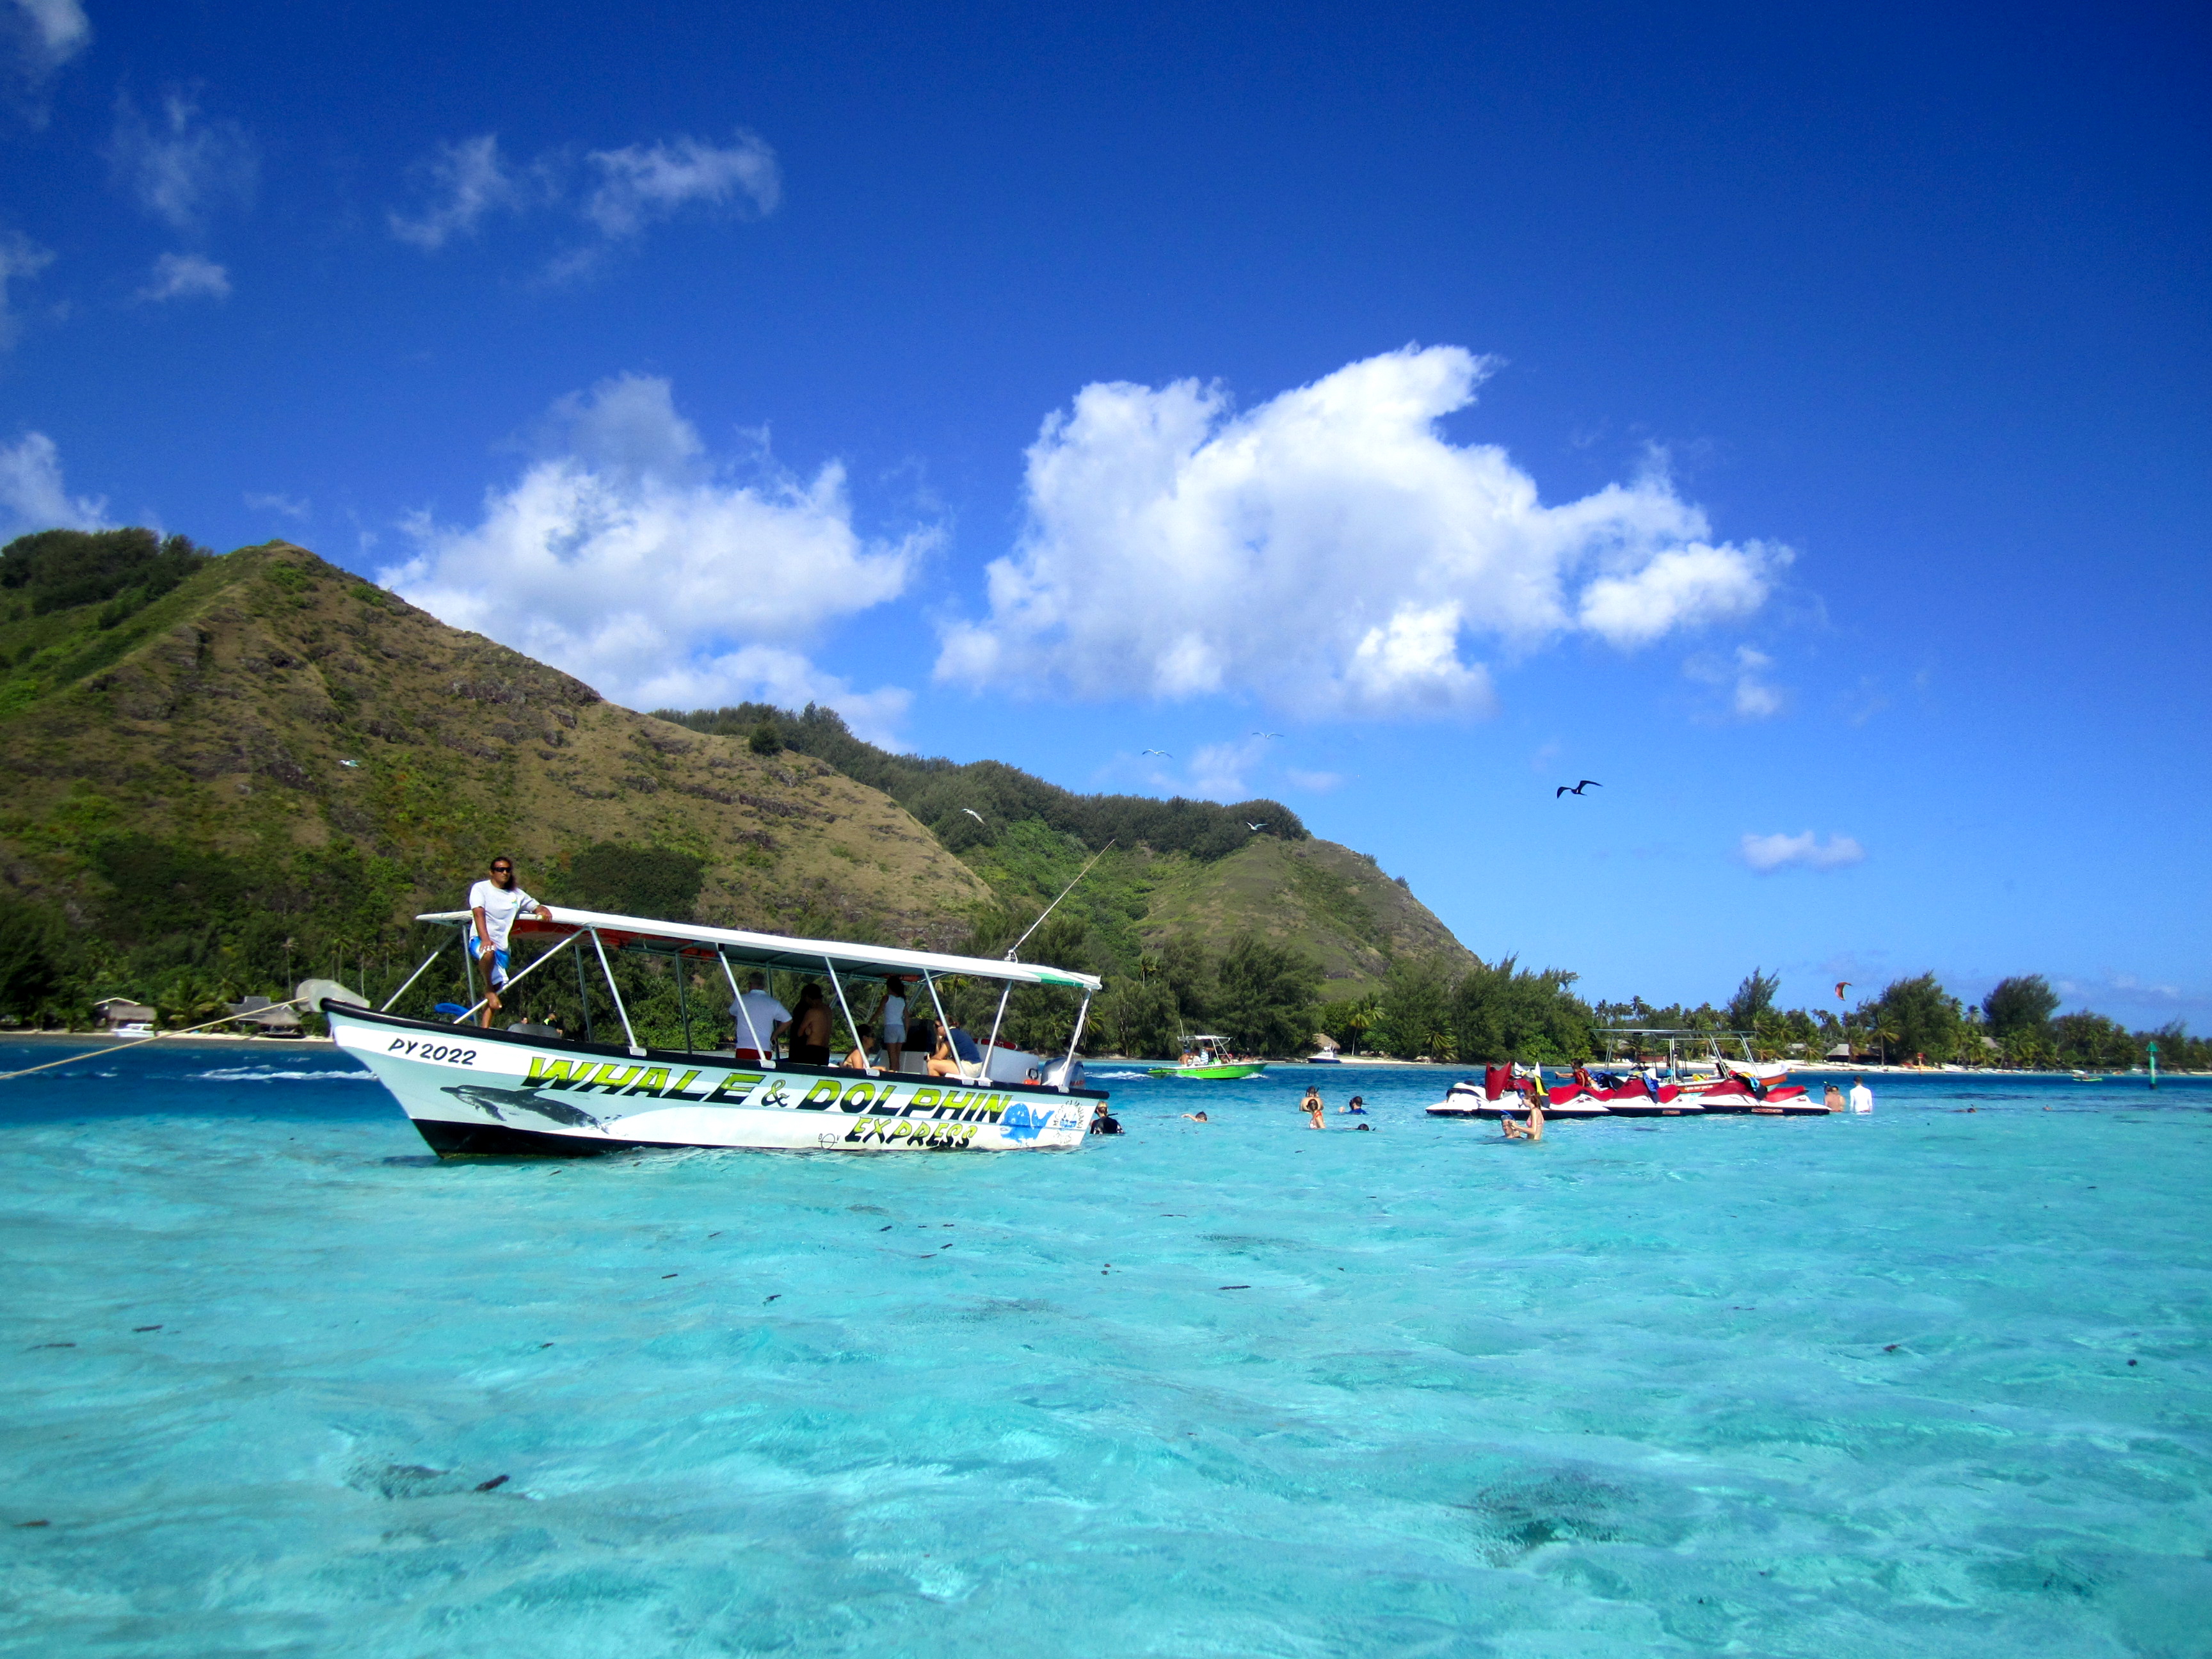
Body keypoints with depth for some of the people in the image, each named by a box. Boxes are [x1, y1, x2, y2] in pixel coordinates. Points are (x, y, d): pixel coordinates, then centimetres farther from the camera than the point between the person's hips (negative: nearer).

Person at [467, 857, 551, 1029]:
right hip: (480, 940, -5)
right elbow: (478, 913, -12)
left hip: (502, 946, 5)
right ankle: (488, 989, -19)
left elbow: (537, 906, 24)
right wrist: (485, 939, -28)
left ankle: (485, 1028, -5)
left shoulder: (517, 894, 17)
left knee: (497, 987, -4)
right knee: (489, 952, -39)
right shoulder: (481, 888, 2)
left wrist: (543, 911, -4)